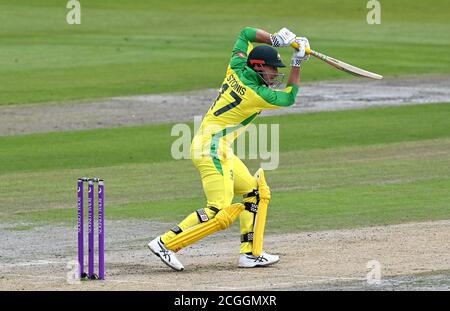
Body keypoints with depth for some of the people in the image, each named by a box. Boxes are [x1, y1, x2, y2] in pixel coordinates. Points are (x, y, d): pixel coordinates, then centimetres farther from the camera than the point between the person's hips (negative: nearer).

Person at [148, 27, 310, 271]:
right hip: (212, 148, -10)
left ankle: (250, 253, 12)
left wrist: (274, 39, 8)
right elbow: (289, 97, 6)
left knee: (255, 193, 15)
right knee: (220, 213, -16)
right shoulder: (258, 94, -13)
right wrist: (297, 63, 7)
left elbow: (246, 33, 20)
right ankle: (166, 242, -17)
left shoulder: (237, 68, 5)